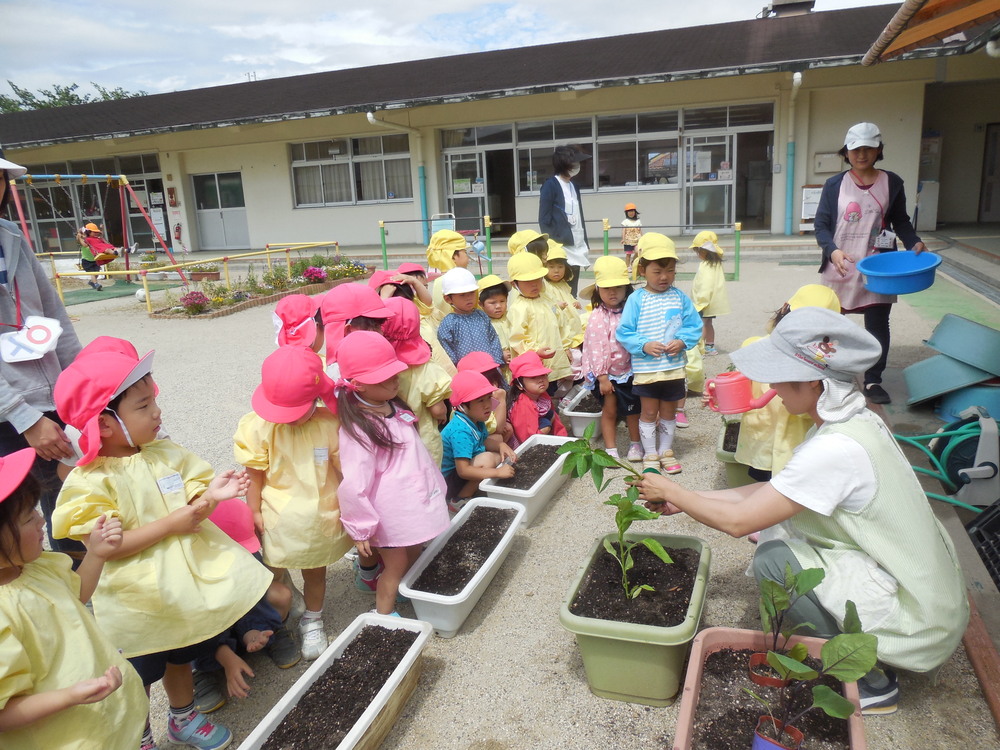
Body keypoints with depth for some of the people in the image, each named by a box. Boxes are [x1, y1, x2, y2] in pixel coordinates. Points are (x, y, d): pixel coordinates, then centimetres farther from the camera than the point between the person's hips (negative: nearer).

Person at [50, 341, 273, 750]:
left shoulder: (168, 453, -5)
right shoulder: (89, 482, -21)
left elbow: (192, 504, -3)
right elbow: (108, 547, -25)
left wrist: (210, 495, -26)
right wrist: (175, 522, -28)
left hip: (183, 586, 5)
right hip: (137, 603, -5)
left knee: (181, 657, 27)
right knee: (138, 676, 17)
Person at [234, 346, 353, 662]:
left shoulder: (330, 424, -17)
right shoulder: (258, 427, -18)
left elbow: (344, 469, -7)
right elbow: (255, 476, -9)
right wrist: (254, 514, -5)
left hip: (321, 521, 1)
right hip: (278, 522, -1)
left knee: (315, 573, 21)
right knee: (275, 576, 15)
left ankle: (312, 622, 45)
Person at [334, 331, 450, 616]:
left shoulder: (394, 408, 2)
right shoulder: (357, 429, -26)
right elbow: (354, 486, -25)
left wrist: (436, 486, 18)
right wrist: (359, 529, -18)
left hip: (414, 503, 8)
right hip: (391, 515, -8)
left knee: (415, 556, 22)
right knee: (396, 566, 9)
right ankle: (384, 617, 29)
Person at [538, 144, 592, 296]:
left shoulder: (574, 186, 16)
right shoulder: (550, 185, -6)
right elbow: (544, 220, -9)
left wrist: (585, 245, 15)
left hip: (577, 247, 7)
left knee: (572, 294, 9)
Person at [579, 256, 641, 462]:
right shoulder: (598, 317, -16)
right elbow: (596, 349, -17)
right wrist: (602, 377, -17)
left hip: (628, 370, 4)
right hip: (606, 374, -4)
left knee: (633, 408, 12)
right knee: (609, 410, 5)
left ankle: (635, 444, 31)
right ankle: (610, 448, 18)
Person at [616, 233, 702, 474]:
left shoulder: (680, 297, -1)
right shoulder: (636, 300, -9)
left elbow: (694, 325, 2)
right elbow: (624, 332, -9)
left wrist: (682, 341, -16)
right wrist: (644, 345, -22)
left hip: (674, 367, 2)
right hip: (646, 368, -2)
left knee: (669, 411, 15)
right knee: (649, 412, 10)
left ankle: (666, 451, 32)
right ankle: (650, 454, 24)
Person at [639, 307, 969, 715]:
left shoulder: (837, 449, -30)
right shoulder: (856, 421, -2)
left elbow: (737, 521, -24)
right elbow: (769, 492, 6)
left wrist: (672, 491, -8)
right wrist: (685, 501, 5)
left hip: (915, 620, -8)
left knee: (772, 559, -15)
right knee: (777, 525, 3)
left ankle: (870, 681, 4)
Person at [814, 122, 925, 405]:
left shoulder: (892, 183, 4)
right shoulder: (834, 185, 1)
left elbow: (901, 221, 12)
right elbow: (820, 223, -1)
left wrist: (914, 243, -7)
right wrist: (833, 250, -19)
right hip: (840, 266, 0)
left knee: (878, 324, 1)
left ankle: (873, 380, 10)